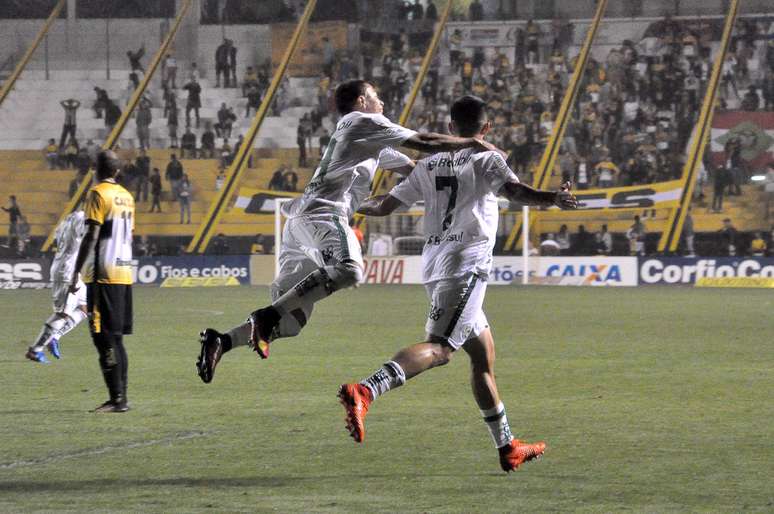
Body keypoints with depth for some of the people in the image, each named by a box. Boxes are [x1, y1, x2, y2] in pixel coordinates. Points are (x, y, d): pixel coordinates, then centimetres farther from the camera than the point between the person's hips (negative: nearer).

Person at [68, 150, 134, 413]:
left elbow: (91, 236, -15)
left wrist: (76, 273, -13)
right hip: (124, 273, 8)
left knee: (106, 339, -7)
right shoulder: (127, 197, 15)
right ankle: (120, 398, 11)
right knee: (116, 339, 12)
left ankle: (117, 399, -11)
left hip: (103, 275, -8)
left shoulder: (98, 194, -8)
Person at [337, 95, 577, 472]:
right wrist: (553, 198, -29)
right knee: (438, 346, -20)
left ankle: (507, 448, 19)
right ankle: (364, 391, -41)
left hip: (434, 261, 8)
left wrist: (358, 206, 39)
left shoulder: (428, 165, 17)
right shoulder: (486, 159, 1)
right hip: (466, 263, -8)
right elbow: (514, 190, -19)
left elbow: (385, 206, 20)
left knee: (483, 355, 15)